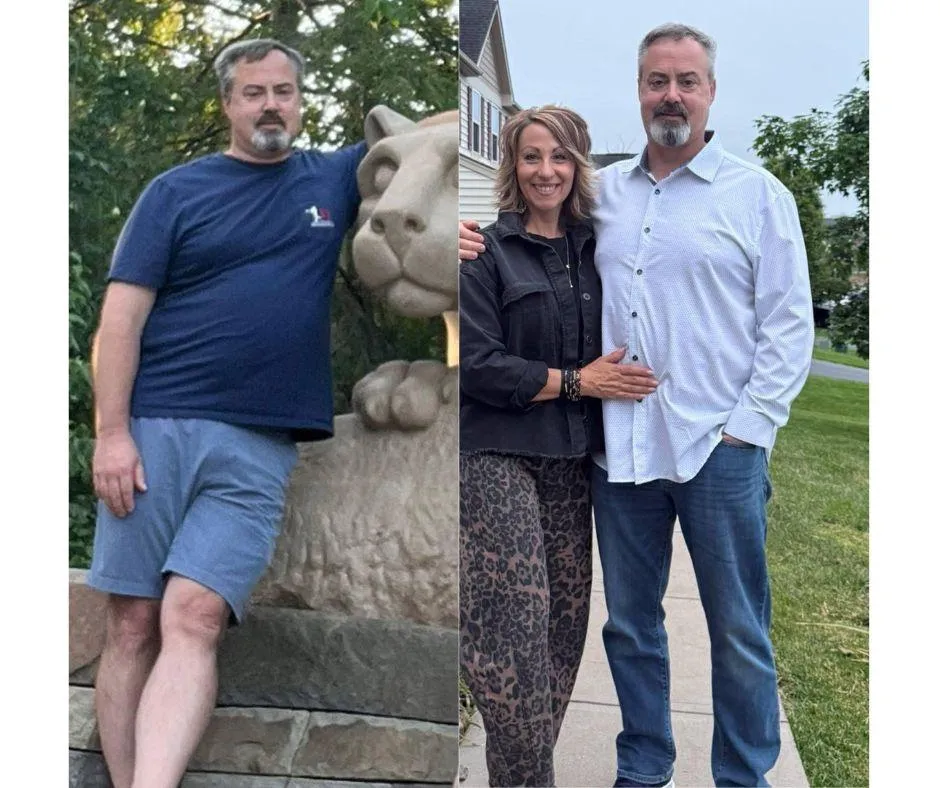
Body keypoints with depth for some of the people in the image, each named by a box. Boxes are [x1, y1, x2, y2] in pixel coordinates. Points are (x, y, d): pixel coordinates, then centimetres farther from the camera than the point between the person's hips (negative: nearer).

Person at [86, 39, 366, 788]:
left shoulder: (336, 178, 14)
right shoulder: (176, 191, 8)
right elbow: (122, 316, 1)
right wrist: (111, 432, -7)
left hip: (259, 448, 0)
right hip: (155, 430, 0)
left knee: (193, 619, -14)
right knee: (132, 626, 0)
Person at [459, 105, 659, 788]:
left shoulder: (591, 250, 12)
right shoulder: (486, 253, -3)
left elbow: (609, 350, 23)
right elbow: (478, 365, -11)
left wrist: (613, 378, 2)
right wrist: (575, 381, -10)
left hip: (572, 457, 5)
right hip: (499, 456, -5)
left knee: (566, 615, 6)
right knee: (513, 618, -9)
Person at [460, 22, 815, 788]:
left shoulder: (759, 194, 2)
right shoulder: (600, 193, 11)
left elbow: (789, 326, -1)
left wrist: (746, 426, -9)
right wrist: (475, 243, 0)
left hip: (718, 449, -3)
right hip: (619, 447, 3)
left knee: (739, 634, 7)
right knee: (631, 624, 14)